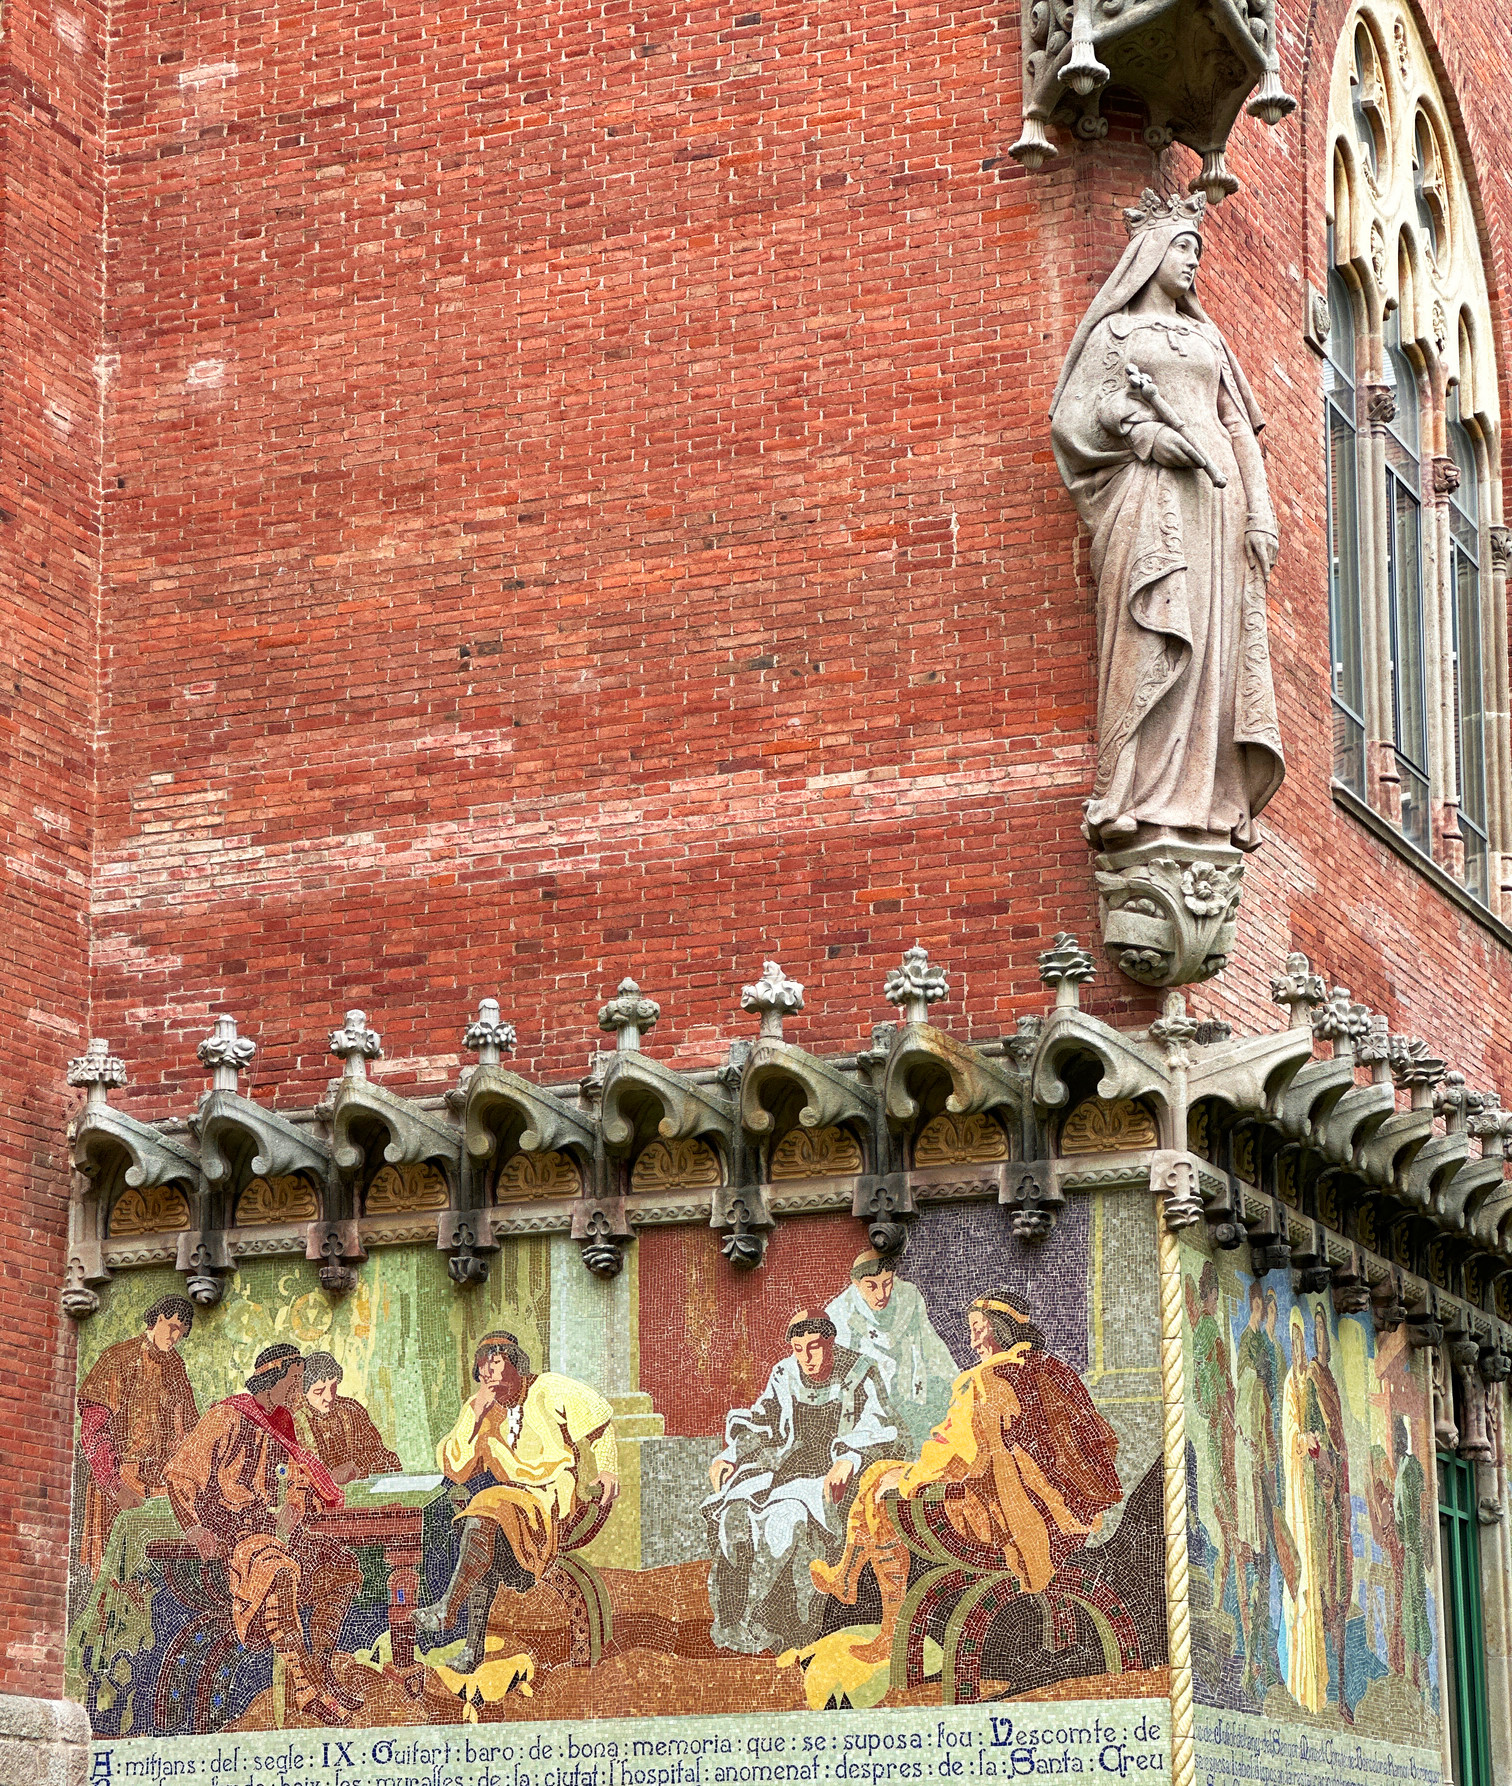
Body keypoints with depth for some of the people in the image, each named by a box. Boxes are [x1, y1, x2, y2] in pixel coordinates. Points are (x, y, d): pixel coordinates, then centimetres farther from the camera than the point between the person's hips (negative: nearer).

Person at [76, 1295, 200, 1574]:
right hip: (118, 1480, -5)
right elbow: (93, 1430, -8)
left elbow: (187, 1430, 16)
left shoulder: (174, 1365, 14)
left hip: (163, 1484, 5)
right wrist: (116, 1484, -19)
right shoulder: (117, 1359, -2)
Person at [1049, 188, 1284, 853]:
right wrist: (1146, 432, -15)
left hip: (1214, 497, 5)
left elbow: (1240, 427, 20)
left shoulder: (1207, 337, 25)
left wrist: (1260, 511, 7)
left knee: (1214, 643, -5)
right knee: (1151, 640, -17)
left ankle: (1209, 804, -9)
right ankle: (1143, 804, -24)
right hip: (1147, 497, -5)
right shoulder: (1114, 331, 14)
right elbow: (1077, 413, 2)